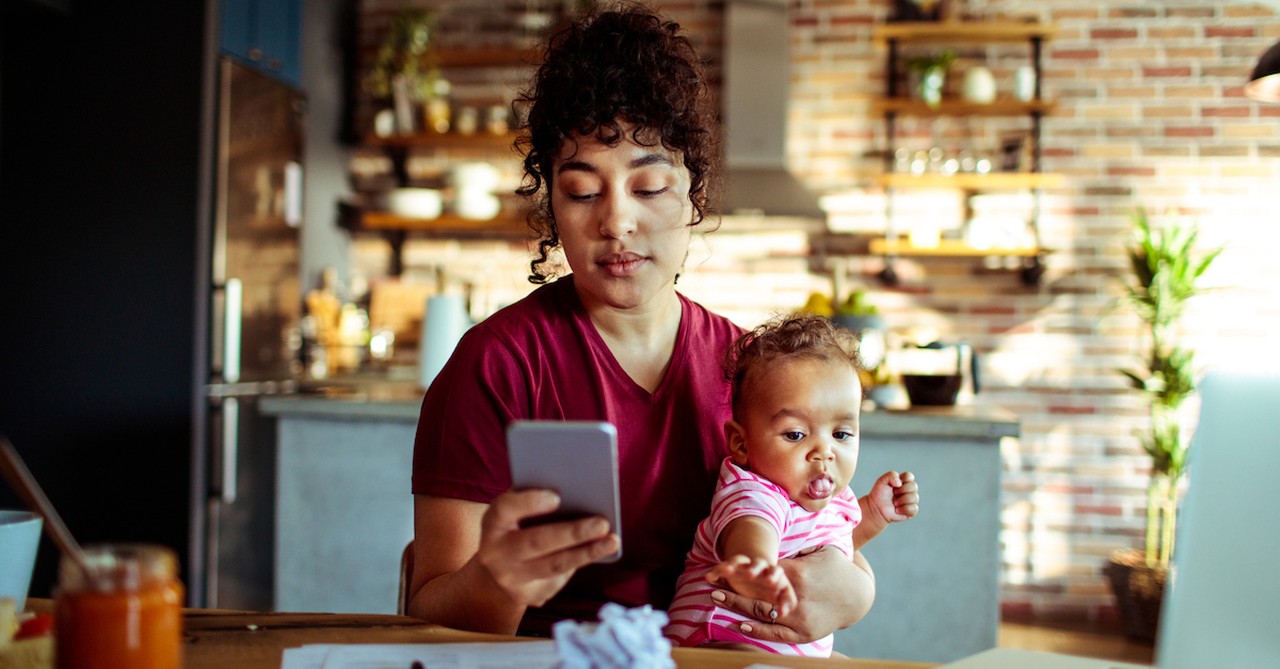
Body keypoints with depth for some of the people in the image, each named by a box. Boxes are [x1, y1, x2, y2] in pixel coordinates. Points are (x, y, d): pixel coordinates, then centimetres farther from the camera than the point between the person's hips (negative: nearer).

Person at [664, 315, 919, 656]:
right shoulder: (751, 495, -22)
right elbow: (750, 527, -47)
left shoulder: (830, 498, 5)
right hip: (721, 644, -9)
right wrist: (757, 565, -70)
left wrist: (875, 511, 14)